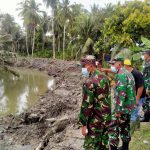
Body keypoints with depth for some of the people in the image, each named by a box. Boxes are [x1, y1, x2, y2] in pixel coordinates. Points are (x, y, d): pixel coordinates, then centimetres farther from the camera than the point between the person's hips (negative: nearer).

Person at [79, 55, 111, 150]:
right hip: (107, 118, 8)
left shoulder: (90, 82, -20)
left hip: (95, 121, -8)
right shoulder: (104, 78, 5)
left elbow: (87, 105, -21)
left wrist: (83, 124, -14)